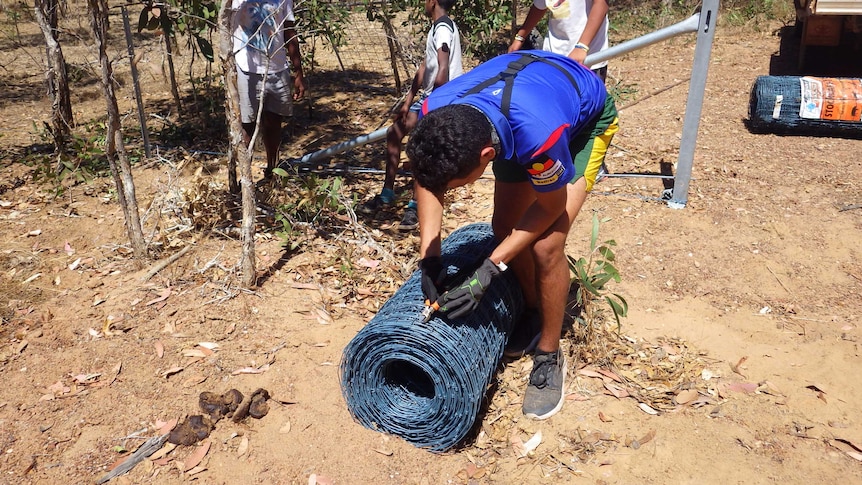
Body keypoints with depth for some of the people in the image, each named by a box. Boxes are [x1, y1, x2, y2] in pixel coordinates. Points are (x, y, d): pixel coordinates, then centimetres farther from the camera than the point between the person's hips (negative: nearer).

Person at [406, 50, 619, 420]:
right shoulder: (433, 113, -32)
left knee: (546, 245, -16)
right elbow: (427, 177, -12)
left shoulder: (539, 133, -46)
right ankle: (532, 310, 32)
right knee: (504, 226, 4)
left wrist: (487, 271, -27)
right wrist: (429, 256, -23)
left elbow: (551, 205, -25)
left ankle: (549, 356, 6)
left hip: (587, 116, -5)